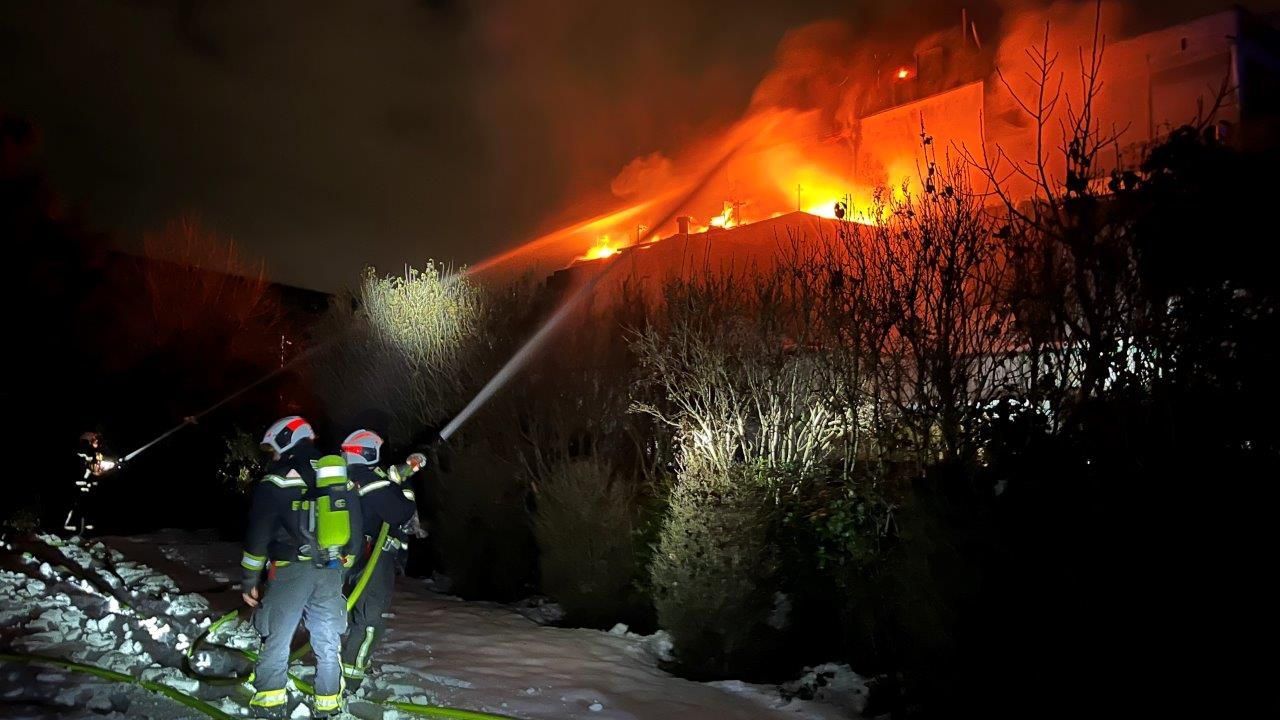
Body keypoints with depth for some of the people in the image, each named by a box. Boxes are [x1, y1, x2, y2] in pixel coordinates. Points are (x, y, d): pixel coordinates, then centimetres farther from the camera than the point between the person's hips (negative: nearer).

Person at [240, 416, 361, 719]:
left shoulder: (277, 481, -5)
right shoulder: (342, 478, 12)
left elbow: (257, 535, -6)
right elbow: (354, 530, 16)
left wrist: (249, 580, 2)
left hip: (291, 571, -5)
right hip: (332, 571, 5)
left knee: (276, 638, 6)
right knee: (328, 641, 11)